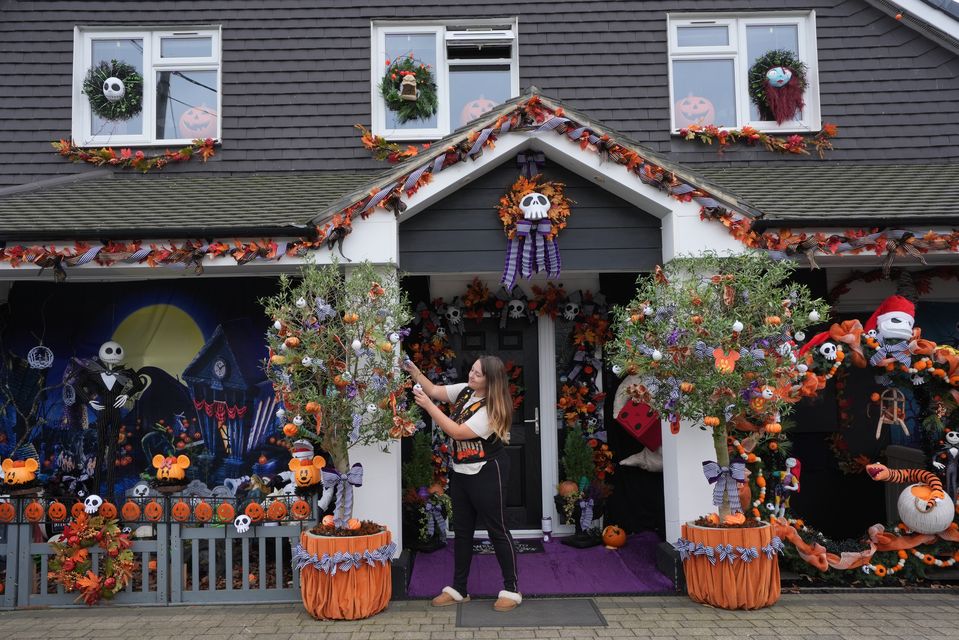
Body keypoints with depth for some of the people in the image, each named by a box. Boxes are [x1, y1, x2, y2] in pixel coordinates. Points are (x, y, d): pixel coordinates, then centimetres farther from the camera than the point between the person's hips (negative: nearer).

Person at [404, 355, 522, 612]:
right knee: (462, 530, 14)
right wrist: (414, 371, -10)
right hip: (460, 472, 8)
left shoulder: (492, 409, -23)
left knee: (498, 530, 2)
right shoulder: (465, 391, 0)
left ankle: (512, 590, 15)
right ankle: (458, 589, 25)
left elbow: (457, 432, -26)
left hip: (486, 473, -8)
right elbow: (434, 390, 6)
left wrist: (428, 405, -26)